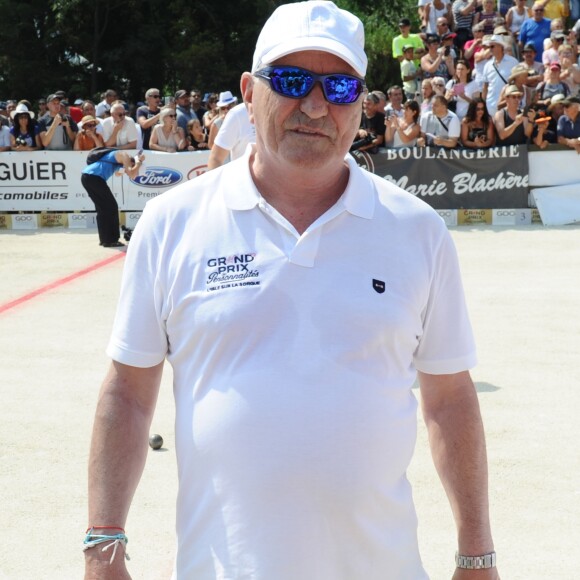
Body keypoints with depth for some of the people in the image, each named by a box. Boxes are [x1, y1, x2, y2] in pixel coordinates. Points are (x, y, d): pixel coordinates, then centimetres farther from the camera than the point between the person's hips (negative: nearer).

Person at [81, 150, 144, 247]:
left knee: (102, 208, 18)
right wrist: (139, 162, 6)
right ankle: (110, 240, 0)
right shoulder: (125, 156, 3)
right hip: (94, 177, -9)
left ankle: (104, 239, 21)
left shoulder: (119, 157, 29)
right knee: (111, 207, 0)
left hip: (86, 177, 9)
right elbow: (132, 174, -9)